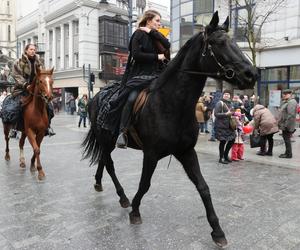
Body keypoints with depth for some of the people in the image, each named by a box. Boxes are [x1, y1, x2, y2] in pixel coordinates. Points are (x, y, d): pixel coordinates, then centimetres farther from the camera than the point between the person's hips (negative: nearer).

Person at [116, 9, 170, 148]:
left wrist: (152, 32, -2)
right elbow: (136, 54, -11)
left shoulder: (156, 35, 20)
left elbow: (167, 45, 0)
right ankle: (122, 132, -23)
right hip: (140, 75, -6)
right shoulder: (139, 34, 3)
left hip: (157, 75, 6)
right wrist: (157, 56, -9)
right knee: (132, 99, -26)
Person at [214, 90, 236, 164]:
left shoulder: (229, 103, 14)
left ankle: (225, 155, 27)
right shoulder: (220, 103, -9)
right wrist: (226, 114, -22)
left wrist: (233, 114, 8)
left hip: (229, 125, 8)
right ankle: (221, 158, 10)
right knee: (223, 141, -5)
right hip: (221, 125, -8)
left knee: (232, 140, 9)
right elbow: (216, 114, -16)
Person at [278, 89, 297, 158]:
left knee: (287, 139, -2)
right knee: (286, 139, 16)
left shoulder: (291, 102, -18)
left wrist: (286, 125, -24)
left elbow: (291, 115, -25)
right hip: (284, 125, 10)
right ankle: (287, 153, 26)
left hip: (287, 125, -10)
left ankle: (288, 154, 7)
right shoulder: (286, 102, 15)